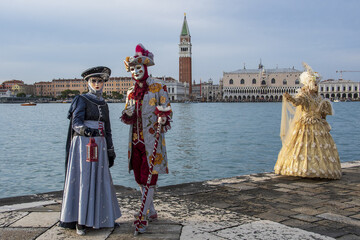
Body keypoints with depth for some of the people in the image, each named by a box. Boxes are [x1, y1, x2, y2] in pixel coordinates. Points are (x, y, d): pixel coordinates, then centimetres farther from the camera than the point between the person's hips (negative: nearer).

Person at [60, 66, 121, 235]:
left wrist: (110, 152, 14)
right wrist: (86, 130, -37)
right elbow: (76, 123, -15)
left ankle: (100, 217, 18)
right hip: (83, 144, -6)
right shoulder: (81, 100, -3)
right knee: (82, 180, -6)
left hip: (99, 146, 6)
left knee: (100, 180, 8)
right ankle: (80, 221, 1)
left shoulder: (103, 104, 16)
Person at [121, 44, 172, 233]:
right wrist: (127, 115, -7)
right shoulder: (131, 92, 13)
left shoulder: (158, 88, -3)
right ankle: (151, 212, 25)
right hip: (135, 139, 6)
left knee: (148, 177, -7)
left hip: (151, 139, -6)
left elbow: (167, 111, -5)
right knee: (139, 177, 11)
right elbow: (128, 118, 16)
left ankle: (143, 216, -4)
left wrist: (163, 119, -26)